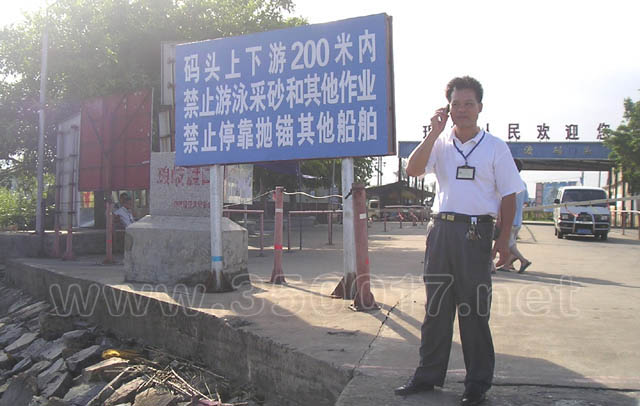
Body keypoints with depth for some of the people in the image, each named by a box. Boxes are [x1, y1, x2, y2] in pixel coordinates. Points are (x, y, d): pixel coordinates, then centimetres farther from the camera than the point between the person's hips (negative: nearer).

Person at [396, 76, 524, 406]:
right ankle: (428, 375, 21)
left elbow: (508, 196, 2)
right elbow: (412, 169, -8)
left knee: (474, 311, 1)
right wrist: (435, 131, -10)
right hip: (442, 229, 4)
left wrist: (504, 238, -4)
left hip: (475, 232, -3)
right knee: (436, 307, 10)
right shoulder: (440, 144, 9)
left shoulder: (495, 147, 2)